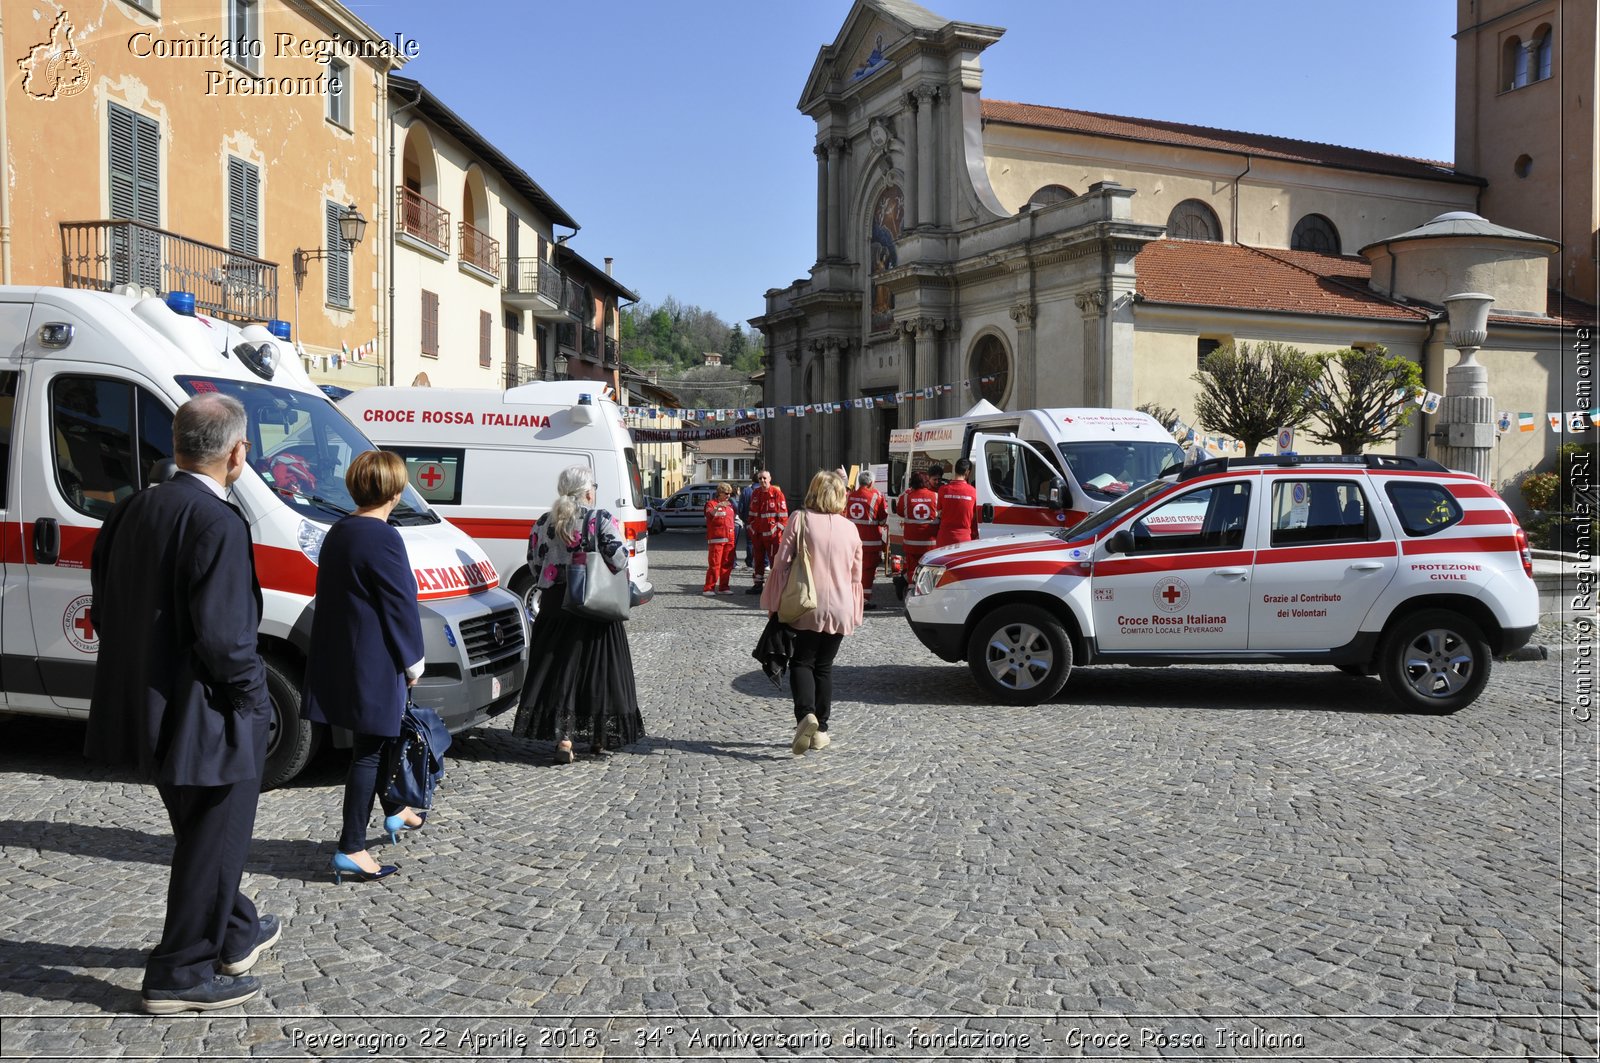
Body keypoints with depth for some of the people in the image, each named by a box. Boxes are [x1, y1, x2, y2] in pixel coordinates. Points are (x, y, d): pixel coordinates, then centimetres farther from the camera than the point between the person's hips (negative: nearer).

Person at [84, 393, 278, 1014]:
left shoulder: (131, 511, 5)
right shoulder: (219, 525, -22)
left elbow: (103, 612, 11)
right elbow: (222, 635, -26)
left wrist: (142, 674, 18)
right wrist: (252, 695, -11)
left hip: (147, 710, 9)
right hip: (204, 718, -9)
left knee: (201, 835, 25)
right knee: (214, 842, 8)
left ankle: (235, 935, 42)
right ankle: (183, 976, 19)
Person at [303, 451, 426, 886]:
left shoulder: (337, 533, 9)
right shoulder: (383, 539, -19)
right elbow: (399, 605, -17)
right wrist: (413, 659, -6)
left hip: (341, 660, 9)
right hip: (375, 663, -9)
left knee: (376, 738, 24)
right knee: (369, 751, -2)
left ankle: (394, 812, 43)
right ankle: (351, 850, 3)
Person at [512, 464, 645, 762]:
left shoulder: (543, 523, 5)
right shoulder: (601, 520, -8)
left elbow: (535, 563, 8)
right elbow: (618, 560, -13)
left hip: (555, 606, 3)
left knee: (560, 670, 7)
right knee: (598, 669, 8)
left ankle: (564, 739, 0)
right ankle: (600, 738, 18)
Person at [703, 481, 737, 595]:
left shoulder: (729, 505, 21)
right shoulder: (711, 503, 1)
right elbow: (709, 515, -19)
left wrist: (734, 539, 23)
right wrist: (718, 507, -36)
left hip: (729, 540, 6)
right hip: (716, 540, -6)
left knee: (727, 564, 6)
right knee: (714, 564, -9)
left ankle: (723, 588, 13)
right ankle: (709, 588, -5)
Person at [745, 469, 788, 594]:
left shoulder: (776, 493, -7)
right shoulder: (755, 493, 12)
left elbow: (783, 513, -8)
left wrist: (779, 528, -12)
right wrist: (751, 527, 14)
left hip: (772, 532, -7)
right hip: (757, 532, 7)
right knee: (759, 559, 13)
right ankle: (758, 584, 22)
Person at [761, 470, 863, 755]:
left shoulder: (800, 520, -5)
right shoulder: (849, 528, 6)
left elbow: (782, 563, -7)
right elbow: (856, 575, 12)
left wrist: (774, 604, 0)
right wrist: (854, 613, 21)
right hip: (839, 610, 3)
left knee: (801, 662, 6)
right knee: (824, 667, 14)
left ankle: (806, 714, -19)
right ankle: (820, 730, 14)